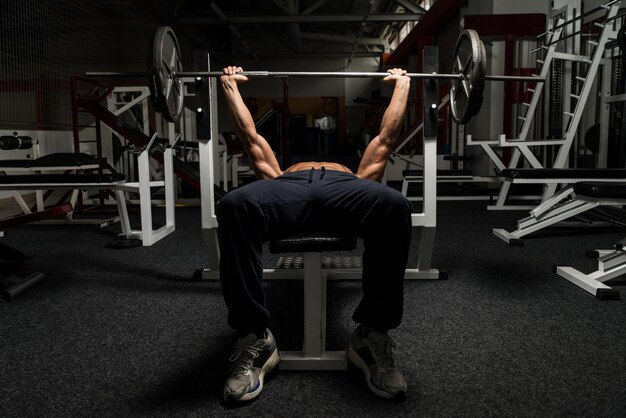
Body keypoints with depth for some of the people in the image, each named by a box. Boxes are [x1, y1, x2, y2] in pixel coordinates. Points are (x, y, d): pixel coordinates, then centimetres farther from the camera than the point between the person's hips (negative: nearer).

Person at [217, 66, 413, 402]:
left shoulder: (358, 176, 46)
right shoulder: (279, 175, 45)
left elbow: (386, 137, 51)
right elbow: (249, 136, 48)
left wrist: (402, 84, 59)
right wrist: (230, 85, 55)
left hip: (344, 186, 0)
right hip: (288, 186, 0)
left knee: (394, 205, -36)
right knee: (234, 205, -36)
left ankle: (372, 336, -25)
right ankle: (254, 338, -27)